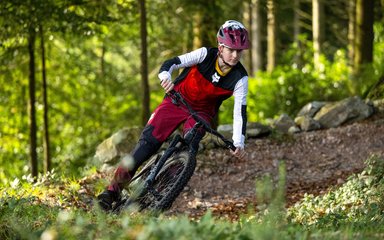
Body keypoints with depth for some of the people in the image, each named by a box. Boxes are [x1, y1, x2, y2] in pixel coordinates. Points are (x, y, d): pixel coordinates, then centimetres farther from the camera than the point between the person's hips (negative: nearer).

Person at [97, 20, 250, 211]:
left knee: (188, 151, -27)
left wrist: (239, 143, -38)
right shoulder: (206, 55, -19)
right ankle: (114, 189, -18)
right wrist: (165, 76, -52)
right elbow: (172, 62, -28)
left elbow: (240, 111, -23)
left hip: (201, 112, 1)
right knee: (149, 139, -17)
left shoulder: (240, 79, -18)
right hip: (177, 100, -1)